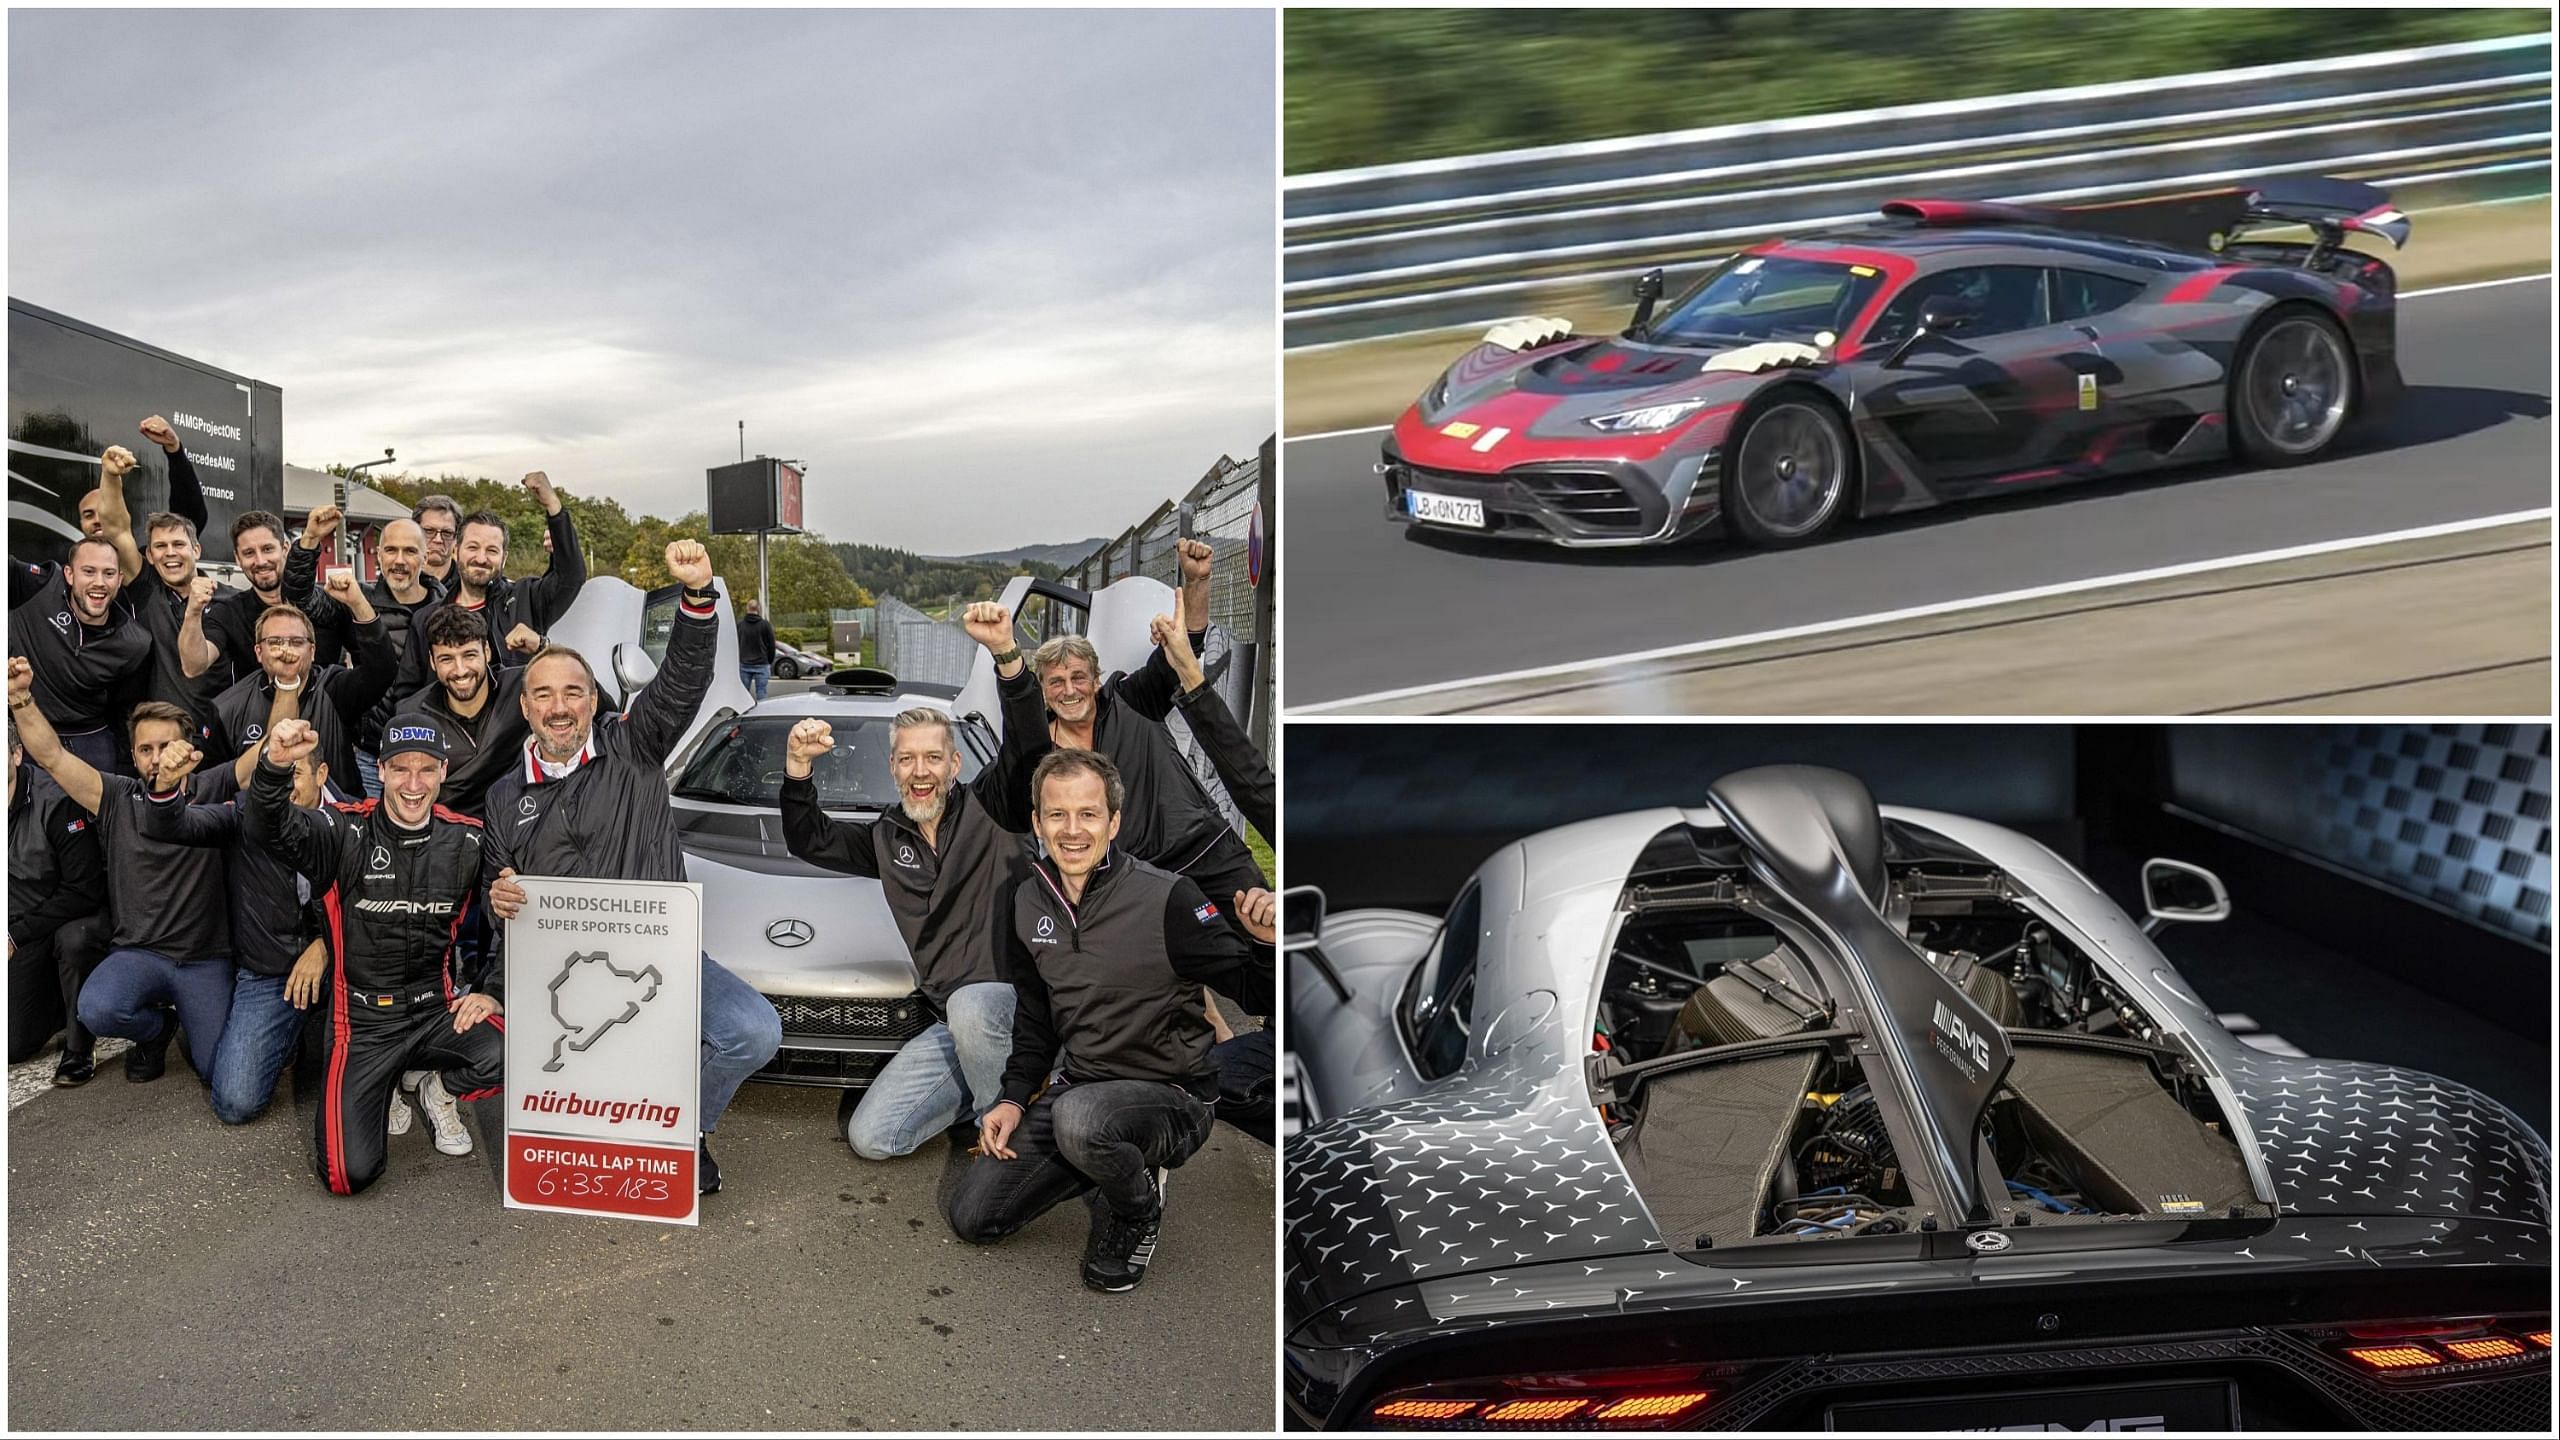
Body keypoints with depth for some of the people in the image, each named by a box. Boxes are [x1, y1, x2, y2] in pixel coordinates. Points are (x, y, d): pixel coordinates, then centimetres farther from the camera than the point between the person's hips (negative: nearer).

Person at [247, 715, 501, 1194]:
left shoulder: (467, 841, 0)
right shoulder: (345, 833, -9)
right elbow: (268, 829, -28)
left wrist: (490, 990, 1)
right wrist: (276, 765, -47)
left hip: (436, 1009, 2)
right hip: (362, 1019, -1)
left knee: (509, 1057, -31)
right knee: (349, 1175, -12)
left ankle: (440, 1091, 6)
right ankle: (381, 1089, 22)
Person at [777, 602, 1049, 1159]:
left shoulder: (988, 809, -3)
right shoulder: (887, 838, 14)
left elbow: (1031, 748, -20)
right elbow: (809, 842, 12)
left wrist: (1006, 653, -34)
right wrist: (798, 768, -6)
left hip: (1018, 994, -6)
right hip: (952, 1022, 6)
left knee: (971, 1006, -41)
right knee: (869, 1137, -2)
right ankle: (993, 1085, 16)